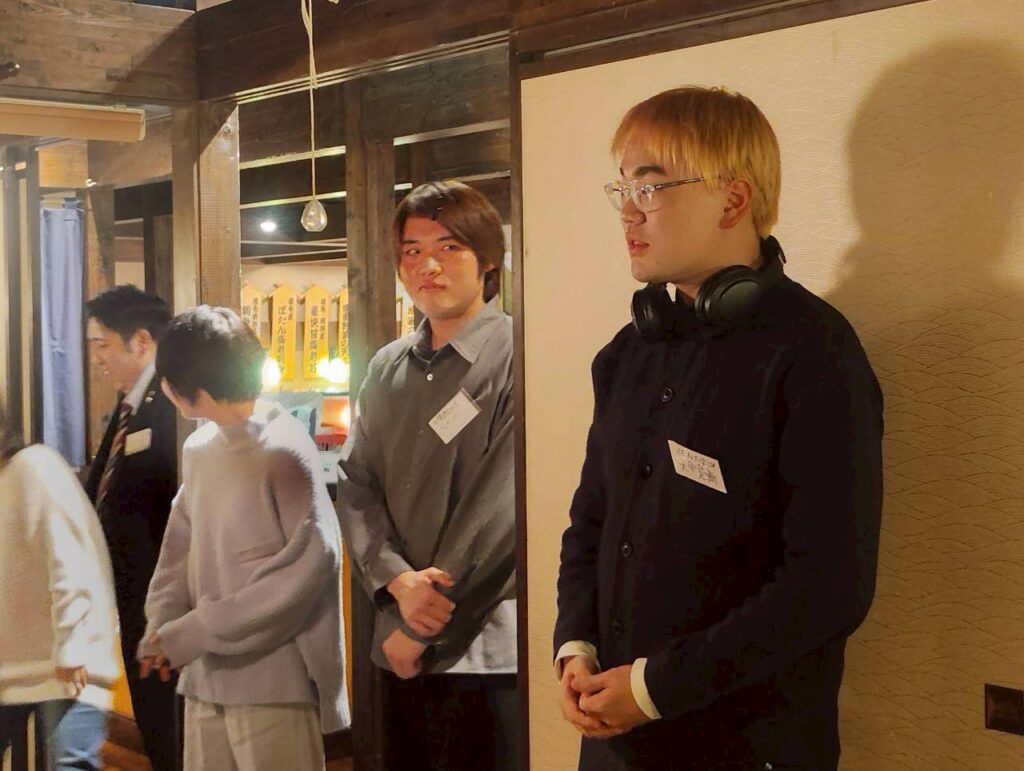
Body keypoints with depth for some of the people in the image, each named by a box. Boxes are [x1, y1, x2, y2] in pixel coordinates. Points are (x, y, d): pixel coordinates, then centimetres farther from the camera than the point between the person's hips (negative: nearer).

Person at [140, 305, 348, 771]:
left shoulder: (283, 450, -13)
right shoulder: (199, 449, 10)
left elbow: (311, 562, -17)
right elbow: (181, 547, 15)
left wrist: (194, 632, -16)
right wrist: (162, 627, -3)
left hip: (275, 677, -7)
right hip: (206, 675, 7)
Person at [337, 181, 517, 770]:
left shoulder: (515, 358, -9)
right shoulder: (388, 369, 11)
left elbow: (501, 510, -15)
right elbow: (356, 486, 7)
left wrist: (420, 632, -12)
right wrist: (399, 582, -11)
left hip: (490, 650, -5)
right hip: (404, 650, 6)